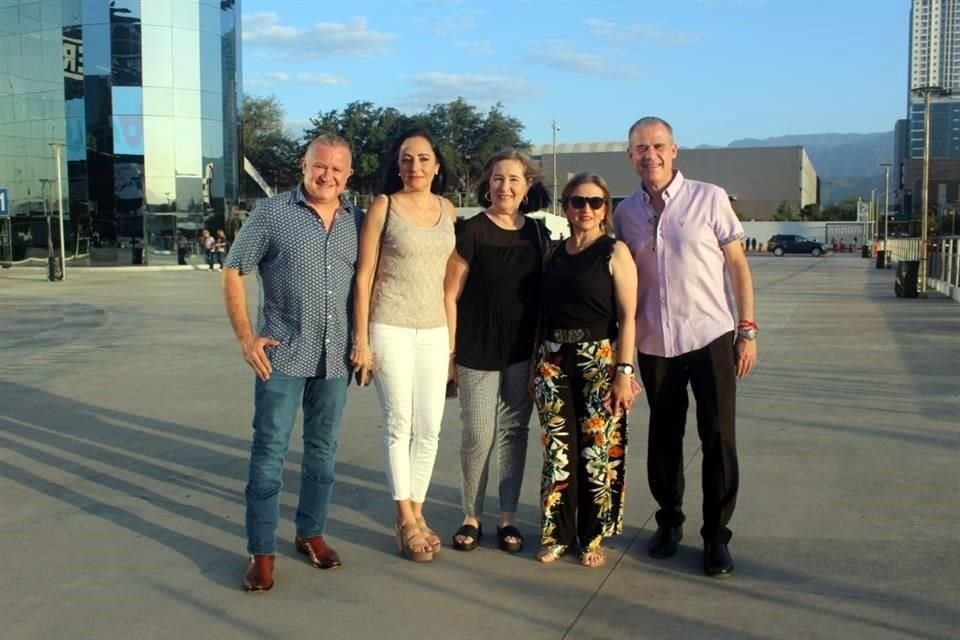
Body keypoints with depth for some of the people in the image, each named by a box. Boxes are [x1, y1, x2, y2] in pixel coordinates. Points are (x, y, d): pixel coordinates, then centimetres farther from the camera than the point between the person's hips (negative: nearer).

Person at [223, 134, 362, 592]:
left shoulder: (357, 221, 6)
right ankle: (261, 551, 9)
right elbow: (233, 273, -1)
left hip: (336, 357, 4)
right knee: (270, 450, 0)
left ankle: (311, 533, 29)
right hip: (282, 355, -4)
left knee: (323, 449, 14)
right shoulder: (272, 213, -4)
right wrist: (246, 337, -8)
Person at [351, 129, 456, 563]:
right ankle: (405, 518, 13)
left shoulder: (448, 210, 9)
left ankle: (417, 511, 22)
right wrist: (361, 340, -8)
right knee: (399, 424, 1)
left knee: (430, 428, 7)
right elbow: (364, 276, -4)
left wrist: (453, 333, 10)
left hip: (434, 332, 4)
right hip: (390, 329, -4)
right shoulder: (383, 206, -4)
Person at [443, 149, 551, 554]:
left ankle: (508, 518, 19)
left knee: (514, 432, 8)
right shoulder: (471, 231, -7)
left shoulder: (538, 233, 6)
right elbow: (451, 295, -6)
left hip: (524, 352, 4)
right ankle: (471, 518, 16)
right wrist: (450, 350, -8)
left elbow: (547, 292, 13)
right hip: (478, 351, -3)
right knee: (478, 436, 0)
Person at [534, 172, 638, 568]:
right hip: (553, 361, 4)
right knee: (558, 449, 7)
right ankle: (557, 534, 19)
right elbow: (542, 312, 13)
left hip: (599, 361, -4)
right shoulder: (554, 254, 11)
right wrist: (537, 364, 10)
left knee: (598, 451, 2)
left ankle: (593, 538, 16)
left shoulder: (614, 252, -3)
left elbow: (627, 316, -8)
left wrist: (624, 370, -14)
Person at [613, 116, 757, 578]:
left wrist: (747, 329, -4)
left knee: (718, 438, 0)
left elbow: (738, 265, 0)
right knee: (663, 436, 11)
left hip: (710, 336, -3)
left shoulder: (710, 198, -3)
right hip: (653, 343, 3)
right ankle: (669, 522, 28)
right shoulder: (626, 213, 6)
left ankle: (716, 536, 12)